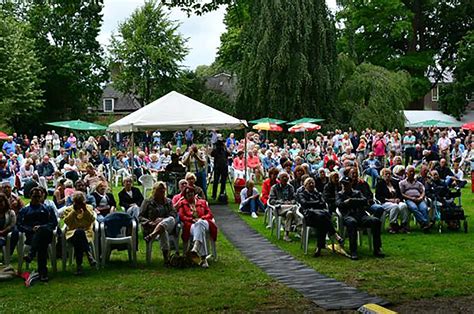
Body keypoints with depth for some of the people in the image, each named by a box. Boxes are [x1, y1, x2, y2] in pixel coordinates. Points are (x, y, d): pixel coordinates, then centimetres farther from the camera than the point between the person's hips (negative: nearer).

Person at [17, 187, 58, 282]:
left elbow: (54, 223, 13)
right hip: (30, 236, 0)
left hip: (45, 233, 0)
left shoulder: (48, 209, 28)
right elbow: (20, 226, 14)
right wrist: (32, 229, -5)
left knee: (43, 230, -41)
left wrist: (41, 227, -6)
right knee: (42, 245, -37)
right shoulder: (24, 210, 28)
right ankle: (43, 272, -49)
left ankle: (31, 254, -56)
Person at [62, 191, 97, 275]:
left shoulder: (89, 208, 18)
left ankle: (79, 265, -36)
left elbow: (92, 220, 0)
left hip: (87, 233, 0)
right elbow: (66, 222, -2)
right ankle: (89, 256, -42)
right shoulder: (68, 210, 16)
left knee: (78, 240, -37)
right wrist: (74, 211, -6)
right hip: (72, 234, 0)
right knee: (78, 232, -39)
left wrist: (85, 210, -7)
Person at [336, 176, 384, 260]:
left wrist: (351, 200, 0)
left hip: (361, 215, 3)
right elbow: (339, 204, 2)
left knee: (376, 221, -27)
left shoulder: (357, 193, 28)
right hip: (348, 216, -3)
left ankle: (377, 249, -24)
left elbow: (364, 201, 9)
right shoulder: (339, 194, 23)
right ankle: (353, 252, -43)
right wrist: (356, 202, 0)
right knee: (352, 222, -41)